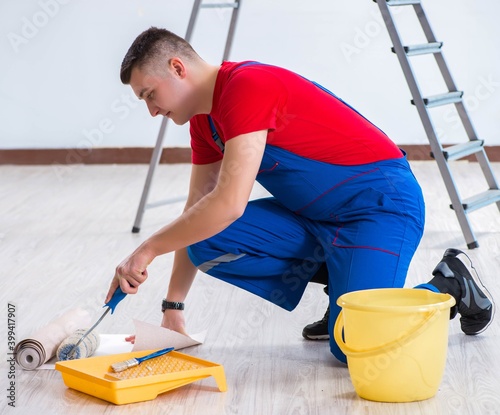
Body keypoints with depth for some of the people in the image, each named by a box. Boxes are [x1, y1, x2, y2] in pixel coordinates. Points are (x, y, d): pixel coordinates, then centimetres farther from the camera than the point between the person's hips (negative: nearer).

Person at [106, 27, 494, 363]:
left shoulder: (247, 85, -22)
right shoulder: (204, 118, 8)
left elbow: (229, 204, -30)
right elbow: (198, 212, 14)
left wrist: (148, 250, -21)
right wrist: (173, 308, 13)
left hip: (380, 201, -9)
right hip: (314, 212, 9)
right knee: (206, 242, -8)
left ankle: (449, 284, 6)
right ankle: (340, 281, 8)